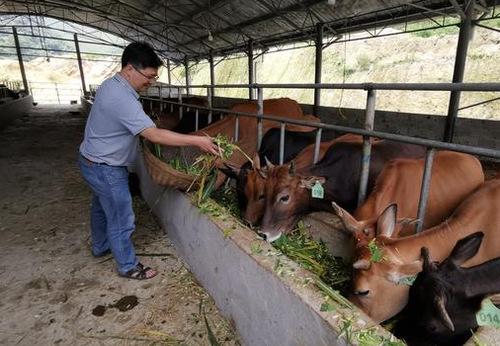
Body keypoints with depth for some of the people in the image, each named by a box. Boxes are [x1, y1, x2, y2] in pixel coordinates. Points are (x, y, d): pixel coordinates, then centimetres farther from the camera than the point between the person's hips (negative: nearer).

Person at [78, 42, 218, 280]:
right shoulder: (122, 99, -31)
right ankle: (128, 266, 23)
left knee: (101, 207, 27)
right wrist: (197, 141, -33)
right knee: (121, 219, 4)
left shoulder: (112, 84, 1)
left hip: (93, 162, 10)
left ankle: (100, 247, 50)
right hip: (105, 169, -10)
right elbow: (155, 135, -35)